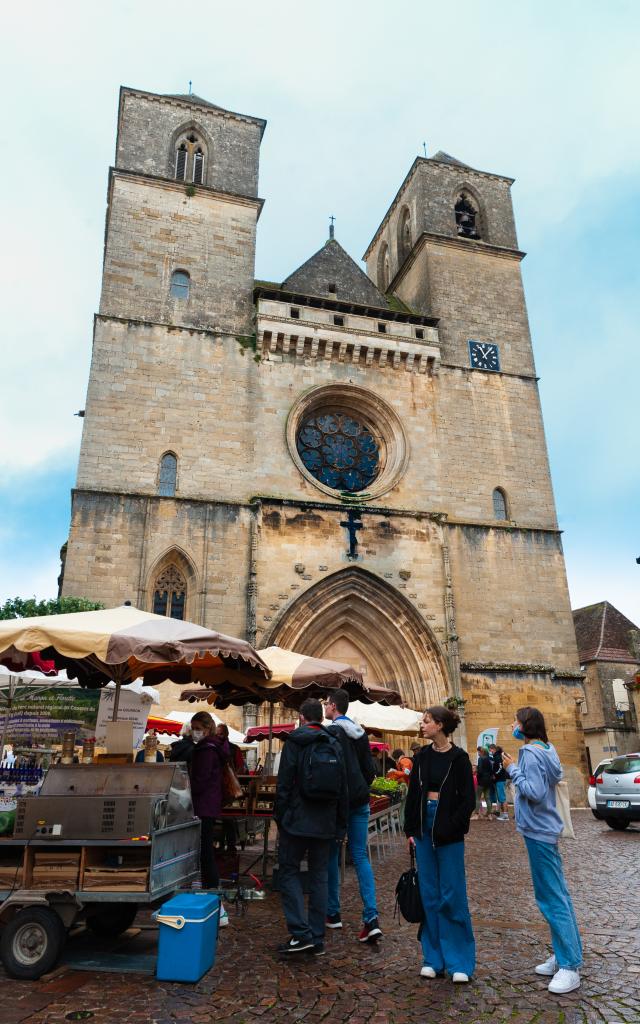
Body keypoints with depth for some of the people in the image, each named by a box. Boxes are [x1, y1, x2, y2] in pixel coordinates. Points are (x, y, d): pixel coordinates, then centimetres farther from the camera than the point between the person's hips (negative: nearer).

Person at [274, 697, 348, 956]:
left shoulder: (294, 742, -7)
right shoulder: (335, 745, 7)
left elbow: (284, 784, -10)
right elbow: (343, 788, 10)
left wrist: (279, 816, -2)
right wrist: (341, 824, 15)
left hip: (297, 820, -4)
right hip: (325, 823, 5)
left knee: (289, 871, 6)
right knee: (319, 875, 12)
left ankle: (301, 933, -2)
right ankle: (318, 938, 15)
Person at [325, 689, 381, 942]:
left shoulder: (332, 732, -13)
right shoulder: (361, 733, 9)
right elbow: (370, 769, 14)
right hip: (360, 802, 6)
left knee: (332, 855, 10)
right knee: (360, 856, 6)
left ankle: (333, 913, 20)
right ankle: (371, 917, -3)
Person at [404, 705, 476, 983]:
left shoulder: (459, 758, -7)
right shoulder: (422, 756, 6)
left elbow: (468, 800, -7)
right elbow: (412, 794, 9)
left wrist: (451, 829, -13)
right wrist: (411, 829, 4)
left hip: (448, 834, -4)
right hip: (424, 829, 5)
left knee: (452, 896, 1)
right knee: (429, 895, 9)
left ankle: (459, 962, 14)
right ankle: (434, 957, 20)